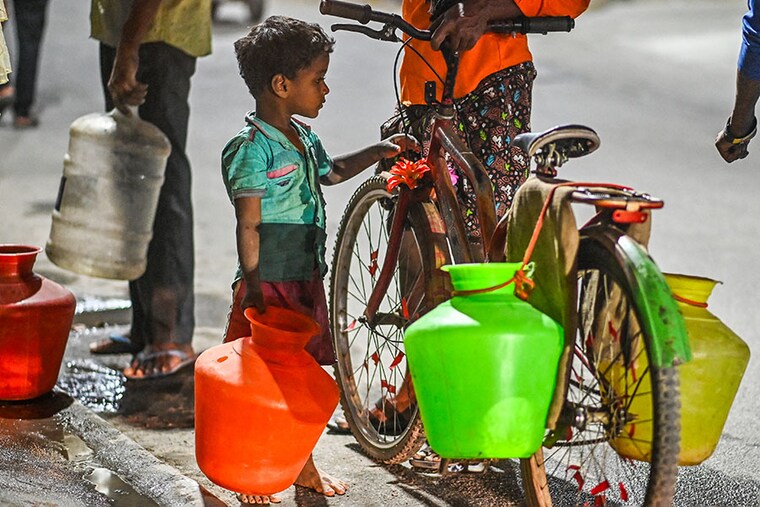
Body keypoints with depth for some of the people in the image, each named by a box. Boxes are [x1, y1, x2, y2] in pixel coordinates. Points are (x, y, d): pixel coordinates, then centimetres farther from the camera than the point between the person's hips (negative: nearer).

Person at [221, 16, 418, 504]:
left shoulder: (303, 137, 11)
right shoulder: (252, 147, -17)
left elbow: (330, 171, 34)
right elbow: (248, 226, -19)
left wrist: (379, 151, 29)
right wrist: (253, 291, -21)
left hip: (307, 280, 8)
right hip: (268, 284, -8)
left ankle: (304, 465, 30)